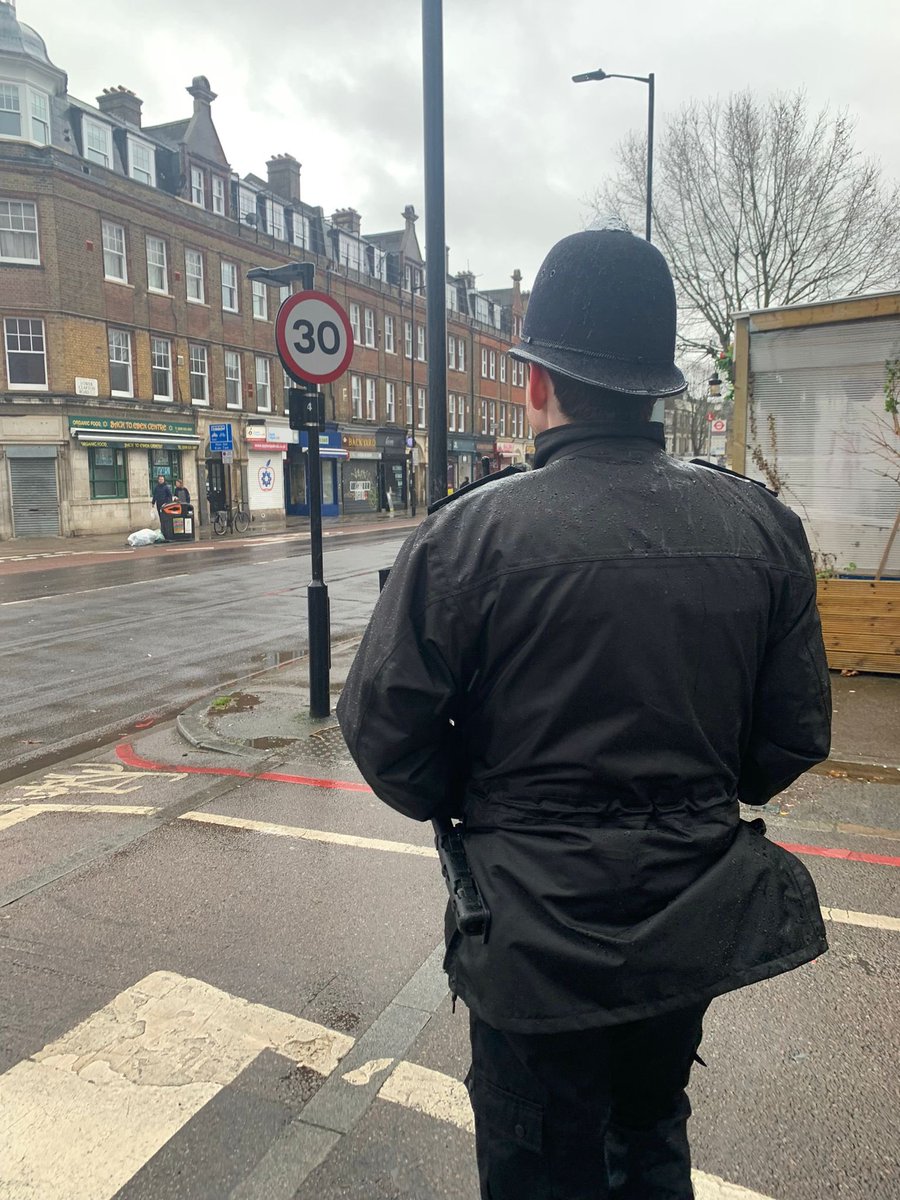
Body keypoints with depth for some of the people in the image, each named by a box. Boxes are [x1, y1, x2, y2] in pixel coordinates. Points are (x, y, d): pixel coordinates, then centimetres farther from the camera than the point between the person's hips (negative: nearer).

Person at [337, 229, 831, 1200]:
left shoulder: (472, 532, -20)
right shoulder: (763, 526, -7)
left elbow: (384, 729, -15)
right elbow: (796, 733, -1)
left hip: (540, 932, -4)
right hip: (697, 926, 5)